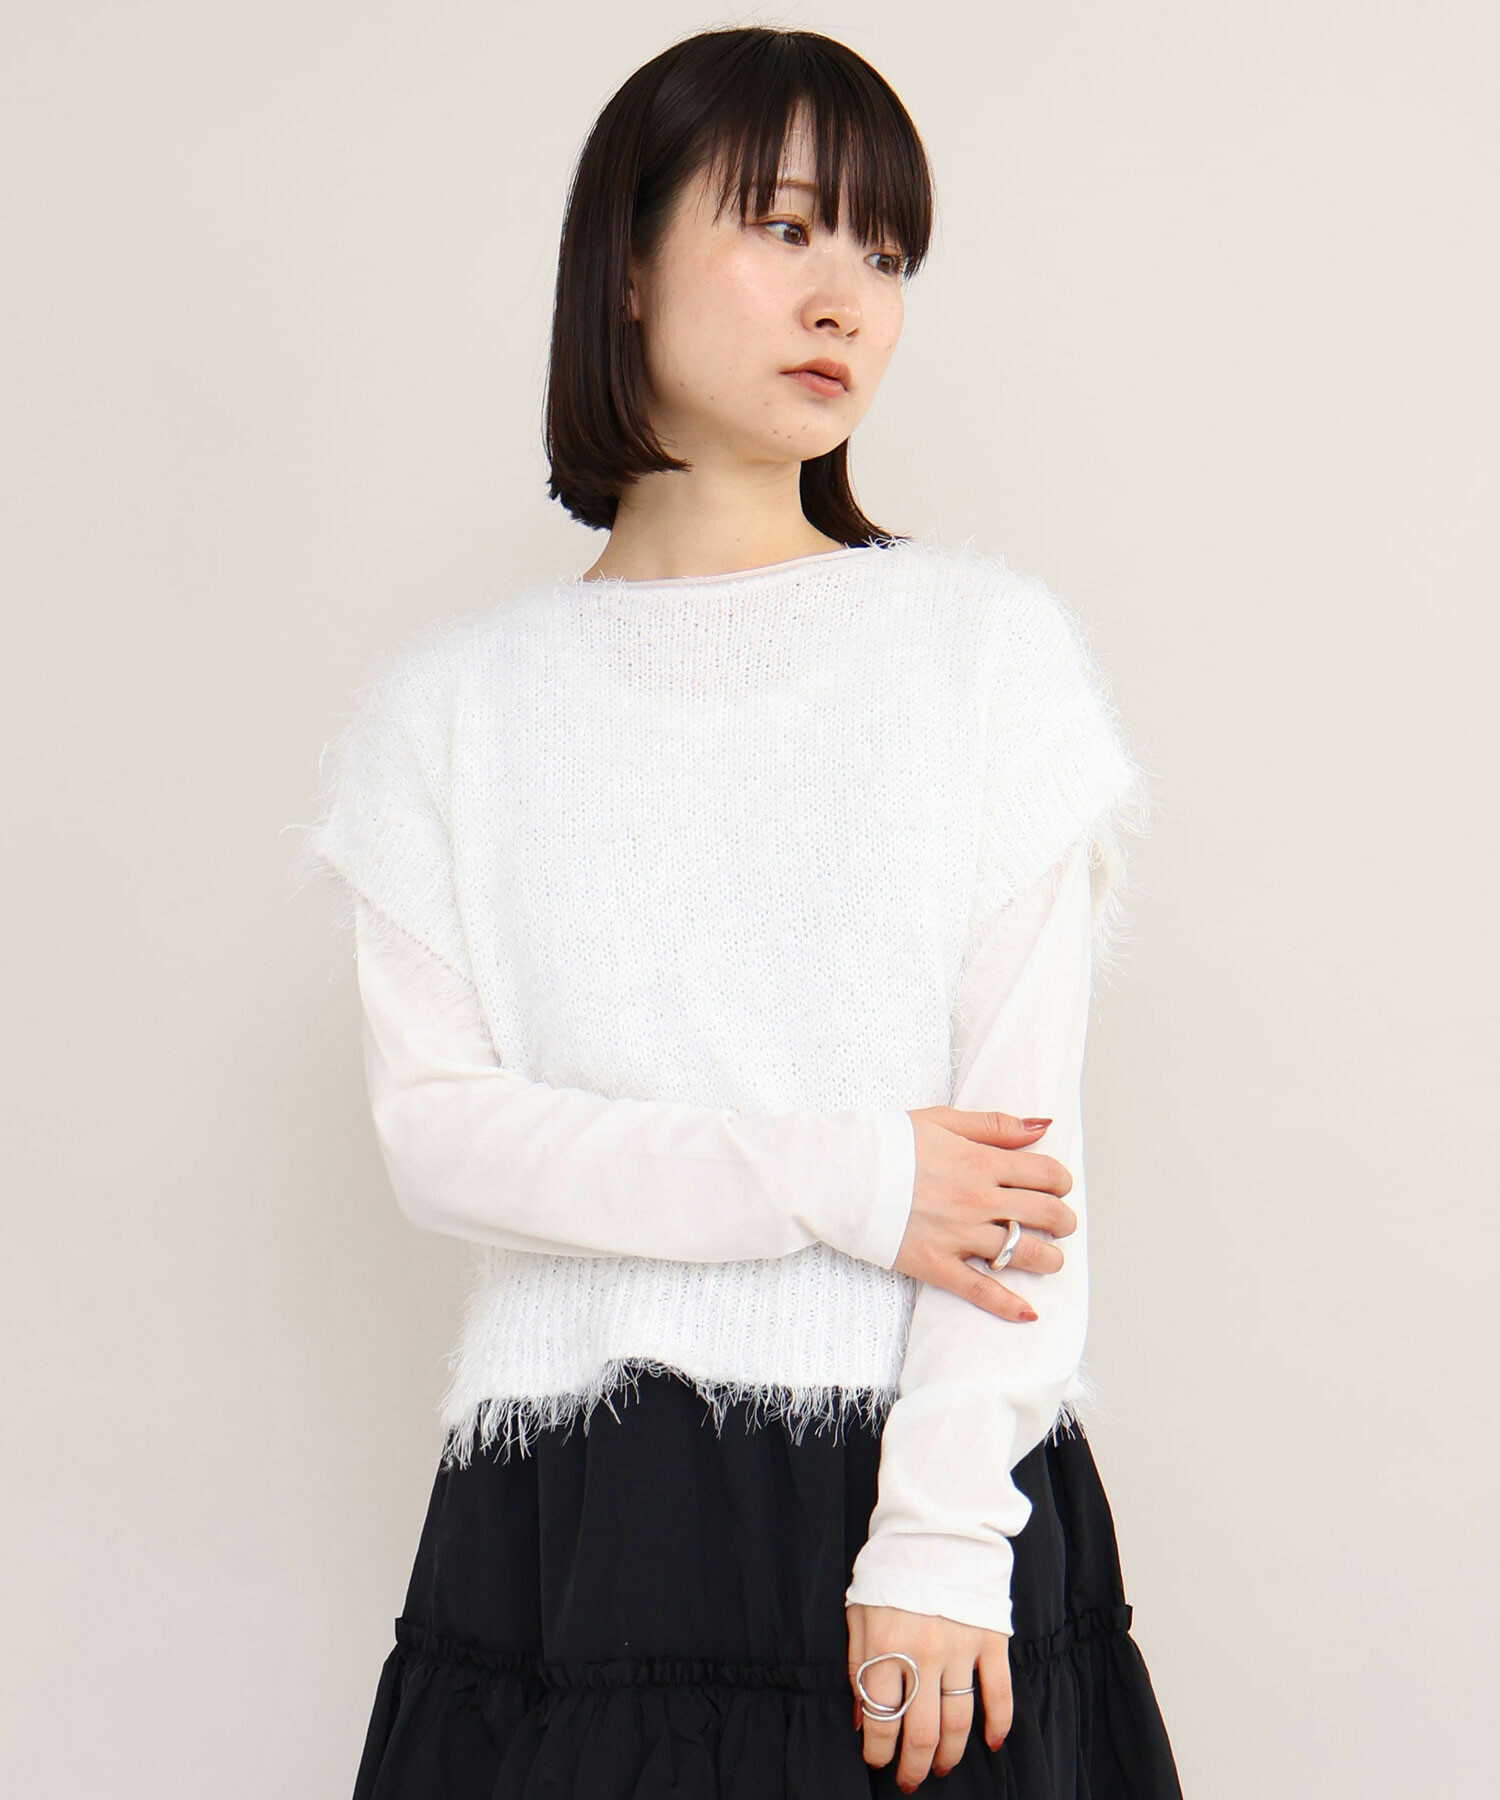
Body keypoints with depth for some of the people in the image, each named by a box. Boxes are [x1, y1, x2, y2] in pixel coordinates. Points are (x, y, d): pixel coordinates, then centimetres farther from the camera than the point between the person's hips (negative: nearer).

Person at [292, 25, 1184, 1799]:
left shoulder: (991, 643, 2)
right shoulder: (451, 703, 6)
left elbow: (1025, 1119, -4)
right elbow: (433, 1125, -3)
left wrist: (943, 1536, -12)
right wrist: (840, 1183, -12)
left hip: (924, 1461, -1)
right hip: (565, 1508, 1)